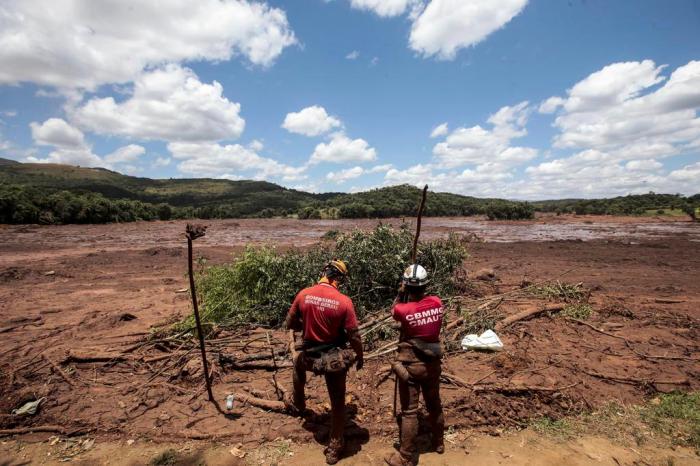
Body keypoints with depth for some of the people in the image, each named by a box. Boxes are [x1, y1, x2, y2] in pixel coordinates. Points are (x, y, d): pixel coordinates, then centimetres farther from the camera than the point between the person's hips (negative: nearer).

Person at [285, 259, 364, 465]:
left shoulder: (304, 294, -13)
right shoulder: (344, 301, -21)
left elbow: (290, 324, 0)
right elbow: (354, 336, -14)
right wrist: (360, 356, 4)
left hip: (309, 355, 2)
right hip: (335, 358, -2)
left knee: (298, 360, 38)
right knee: (338, 402, 18)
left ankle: (297, 403, 55)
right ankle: (334, 449, 30)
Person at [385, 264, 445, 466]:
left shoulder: (404, 310, -23)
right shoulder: (437, 303, -12)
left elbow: (394, 311, 1)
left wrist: (401, 292, 1)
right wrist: (419, 291, 7)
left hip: (410, 365, -5)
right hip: (433, 363, 5)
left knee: (409, 411, 8)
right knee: (434, 404, 24)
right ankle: (439, 442, 45)